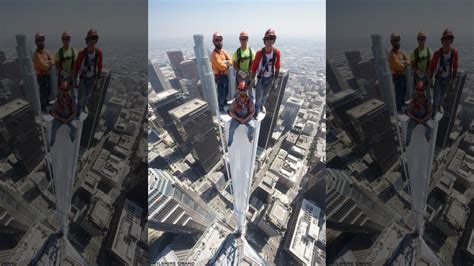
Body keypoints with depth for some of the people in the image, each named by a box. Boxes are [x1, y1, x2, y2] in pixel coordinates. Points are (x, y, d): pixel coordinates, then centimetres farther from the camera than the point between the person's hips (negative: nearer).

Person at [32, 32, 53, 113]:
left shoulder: (45, 51, 4)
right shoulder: (36, 54, -23)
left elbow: (52, 61, 1)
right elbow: (44, 67, -28)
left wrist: (46, 63, -18)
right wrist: (49, 63, -9)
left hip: (48, 75, 8)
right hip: (42, 77, -8)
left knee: (48, 91, 23)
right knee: (43, 92, 3)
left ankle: (47, 102, 43)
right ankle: (43, 107, 17)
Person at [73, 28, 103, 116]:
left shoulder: (99, 52, -16)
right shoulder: (82, 53, -23)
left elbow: (99, 67, -5)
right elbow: (76, 67, -12)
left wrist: (98, 79, 0)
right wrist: (75, 81, -8)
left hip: (92, 78, 3)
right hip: (83, 78, -3)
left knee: (88, 95, 23)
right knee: (81, 97, 2)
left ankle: (85, 105, 52)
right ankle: (78, 112, 24)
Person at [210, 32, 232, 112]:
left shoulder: (223, 51, 5)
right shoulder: (214, 54, -24)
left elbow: (231, 61, -3)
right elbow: (222, 67, -29)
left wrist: (225, 62, -23)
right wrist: (227, 62, -10)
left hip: (226, 75, 9)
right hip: (219, 76, -9)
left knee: (226, 91, 24)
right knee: (221, 93, 3)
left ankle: (225, 103, 45)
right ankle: (220, 107, 20)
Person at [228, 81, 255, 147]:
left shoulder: (250, 101, -17)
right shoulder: (235, 101, -18)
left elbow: (252, 112, -9)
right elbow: (231, 112, -10)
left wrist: (245, 119, -19)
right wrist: (238, 119, -19)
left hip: (247, 118, 1)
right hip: (237, 118, 0)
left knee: (252, 127, -23)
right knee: (231, 128, -23)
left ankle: (249, 135, 14)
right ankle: (230, 140, 6)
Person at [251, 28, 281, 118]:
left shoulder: (277, 52, -14)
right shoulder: (259, 53, -20)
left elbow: (277, 67, -4)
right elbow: (254, 67, -11)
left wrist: (275, 79, 2)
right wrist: (253, 79, -6)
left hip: (270, 78, 3)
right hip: (261, 78, -3)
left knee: (265, 95, 23)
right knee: (259, 96, 2)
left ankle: (262, 105, 51)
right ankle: (256, 112, 22)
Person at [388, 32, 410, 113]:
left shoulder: (400, 51, 3)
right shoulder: (392, 55, -27)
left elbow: (409, 61, -3)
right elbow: (400, 67, -30)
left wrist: (402, 63, -24)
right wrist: (405, 63, -8)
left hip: (403, 75, 9)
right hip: (397, 77, -9)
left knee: (404, 91, 25)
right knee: (399, 93, 6)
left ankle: (402, 103, 47)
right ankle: (398, 108, 23)